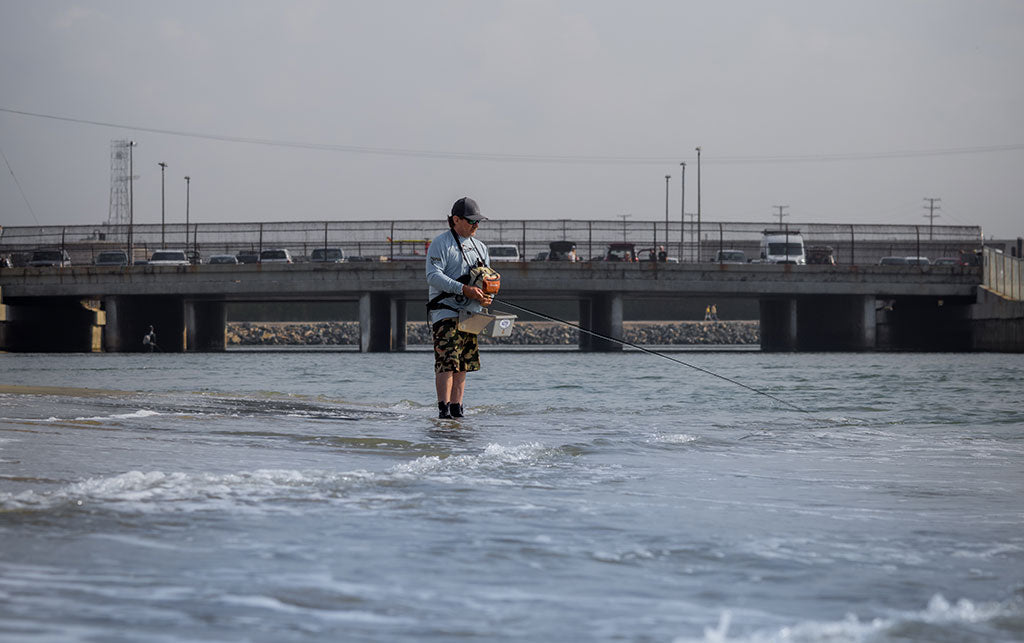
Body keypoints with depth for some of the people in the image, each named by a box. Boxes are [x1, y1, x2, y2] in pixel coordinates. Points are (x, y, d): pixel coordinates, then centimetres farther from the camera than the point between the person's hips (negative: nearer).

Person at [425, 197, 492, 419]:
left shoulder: (480, 248, 19)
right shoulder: (441, 243, -3)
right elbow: (433, 276, -14)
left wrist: (487, 296, -4)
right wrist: (464, 289, -23)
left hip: (469, 312, 7)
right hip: (445, 309, -7)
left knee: (463, 366, 7)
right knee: (447, 363, -16)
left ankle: (457, 410, 10)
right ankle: (443, 409, -20)